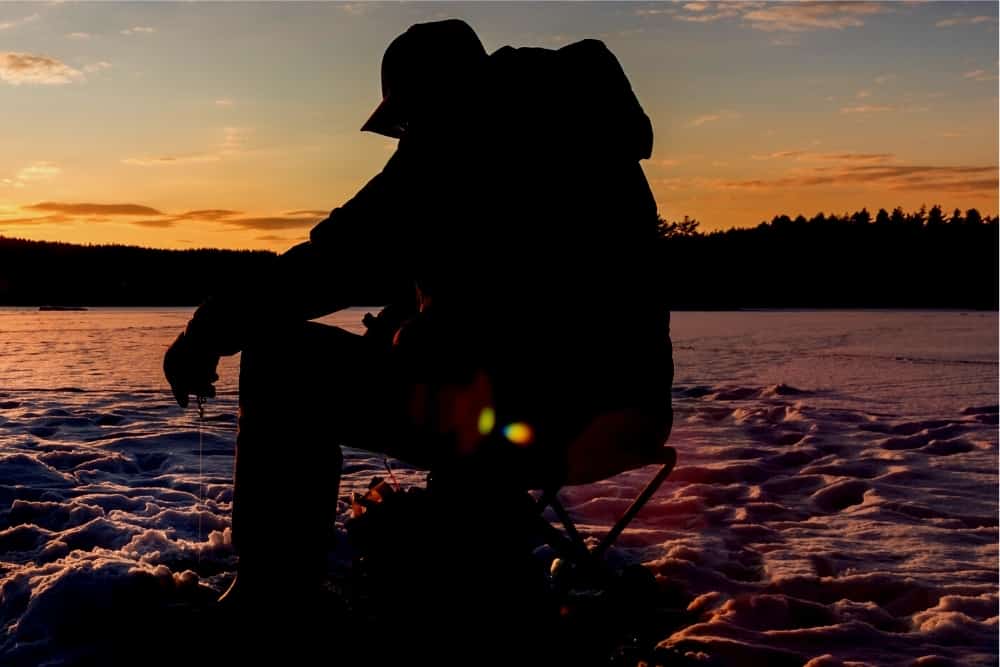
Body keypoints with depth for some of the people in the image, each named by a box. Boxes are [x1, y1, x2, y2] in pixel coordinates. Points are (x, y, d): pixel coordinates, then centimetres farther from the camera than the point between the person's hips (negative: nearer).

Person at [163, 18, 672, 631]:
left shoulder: (471, 129, -5)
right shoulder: (578, 125, 21)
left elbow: (350, 253, -12)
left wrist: (216, 327, -5)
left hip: (534, 412, -9)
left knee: (285, 361, 0)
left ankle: (275, 602, 3)